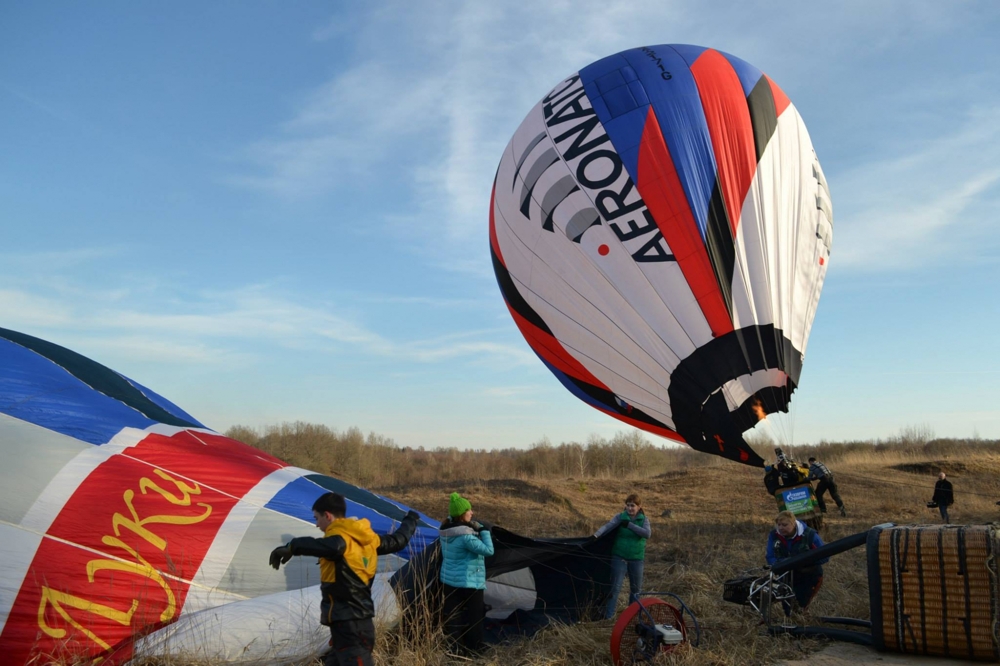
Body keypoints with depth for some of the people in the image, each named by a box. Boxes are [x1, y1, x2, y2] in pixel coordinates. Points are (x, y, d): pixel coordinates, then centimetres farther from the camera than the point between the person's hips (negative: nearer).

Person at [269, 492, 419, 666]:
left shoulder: (340, 537, -15)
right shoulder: (367, 539, 12)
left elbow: (332, 546, -40)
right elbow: (397, 540, 26)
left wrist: (291, 547, -47)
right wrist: (410, 520, 45)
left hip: (348, 625, -10)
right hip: (361, 621, 10)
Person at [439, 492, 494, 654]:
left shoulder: (446, 530, -1)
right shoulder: (466, 536, -25)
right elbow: (488, 550, -24)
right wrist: (484, 530, -13)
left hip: (449, 581, 7)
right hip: (469, 583, -7)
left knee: (453, 617, 11)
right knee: (473, 617, 8)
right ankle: (474, 650, 16)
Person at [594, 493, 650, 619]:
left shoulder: (644, 519, 0)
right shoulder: (620, 517, -5)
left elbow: (647, 534, -17)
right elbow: (608, 526, -22)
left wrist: (630, 525, -23)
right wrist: (596, 535, -39)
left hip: (636, 558, 2)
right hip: (619, 557, -2)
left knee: (636, 588, 13)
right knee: (616, 586, -8)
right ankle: (608, 615, -6)